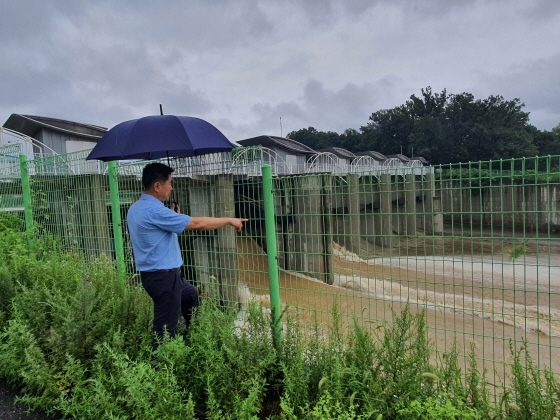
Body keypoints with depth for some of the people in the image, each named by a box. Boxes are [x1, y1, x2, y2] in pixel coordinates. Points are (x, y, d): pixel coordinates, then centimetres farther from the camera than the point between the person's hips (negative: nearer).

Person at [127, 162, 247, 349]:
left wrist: (174, 217, 8)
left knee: (190, 294, 32)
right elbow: (197, 224, -21)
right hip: (163, 277, -11)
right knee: (165, 329, -1)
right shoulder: (153, 210, -24)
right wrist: (229, 220, -10)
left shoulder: (136, 209, 8)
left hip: (158, 274, 11)